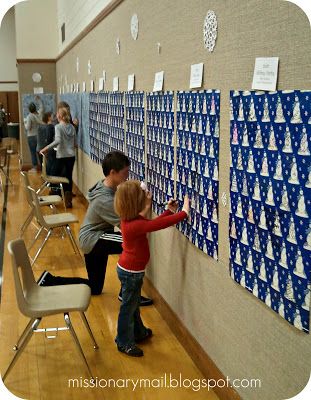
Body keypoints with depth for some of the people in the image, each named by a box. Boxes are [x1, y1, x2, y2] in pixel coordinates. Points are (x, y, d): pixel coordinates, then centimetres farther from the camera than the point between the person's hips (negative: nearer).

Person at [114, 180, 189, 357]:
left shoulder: (131, 219, -2)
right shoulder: (135, 225, -31)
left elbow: (153, 223, 9)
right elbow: (161, 224, -34)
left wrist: (169, 211, 6)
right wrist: (184, 212, -25)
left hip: (130, 269, 9)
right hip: (131, 272, -9)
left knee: (134, 303, 25)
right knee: (128, 306, 7)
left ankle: (138, 332, 44)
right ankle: (125, 343, 24)